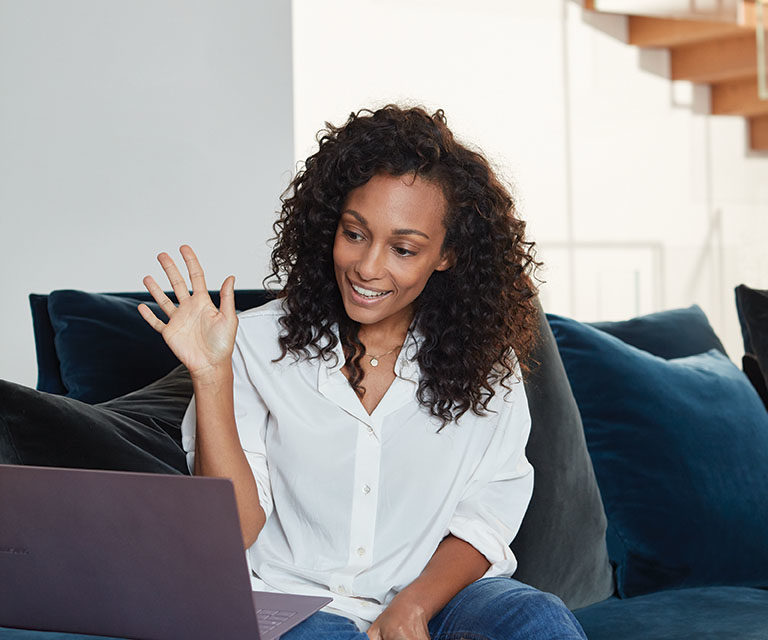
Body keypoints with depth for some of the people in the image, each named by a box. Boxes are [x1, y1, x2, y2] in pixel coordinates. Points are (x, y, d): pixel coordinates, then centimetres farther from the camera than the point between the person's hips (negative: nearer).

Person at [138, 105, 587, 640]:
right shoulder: (258, 343, -2)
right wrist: (211, 376, -18)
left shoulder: (485, 360, 3)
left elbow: (485, 519, 2)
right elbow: (233, 532, -7)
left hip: (441, 595, 1)